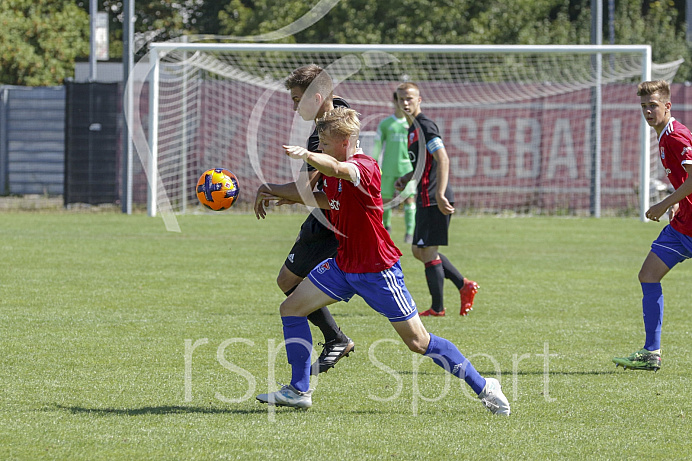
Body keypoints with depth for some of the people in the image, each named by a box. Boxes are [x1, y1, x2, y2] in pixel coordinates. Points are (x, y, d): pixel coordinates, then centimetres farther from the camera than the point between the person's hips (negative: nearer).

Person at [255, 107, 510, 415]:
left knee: (418, 342, -5)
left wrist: (307, 156, -65)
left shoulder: (364, 167, -23)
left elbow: (337, 169, -48)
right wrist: (298, 198, 17)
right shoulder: (332, 172, 4)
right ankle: (299, 391, 8)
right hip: (344, 264, 9)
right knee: (291, 309, 1)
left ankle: (483, 387, 8)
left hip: (377, 270, -9)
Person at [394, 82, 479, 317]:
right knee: (419, 251, 15)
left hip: (433, 200, -10)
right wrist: (406, 178, 13)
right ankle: (464, 285, 17)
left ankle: (437, 308, 2)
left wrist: (440, 195, -27)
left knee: (428, 253, -5)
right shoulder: (413, 128, 18)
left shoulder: (424, 126, -13)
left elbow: (443, 160, -21)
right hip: (426, 199, 10)